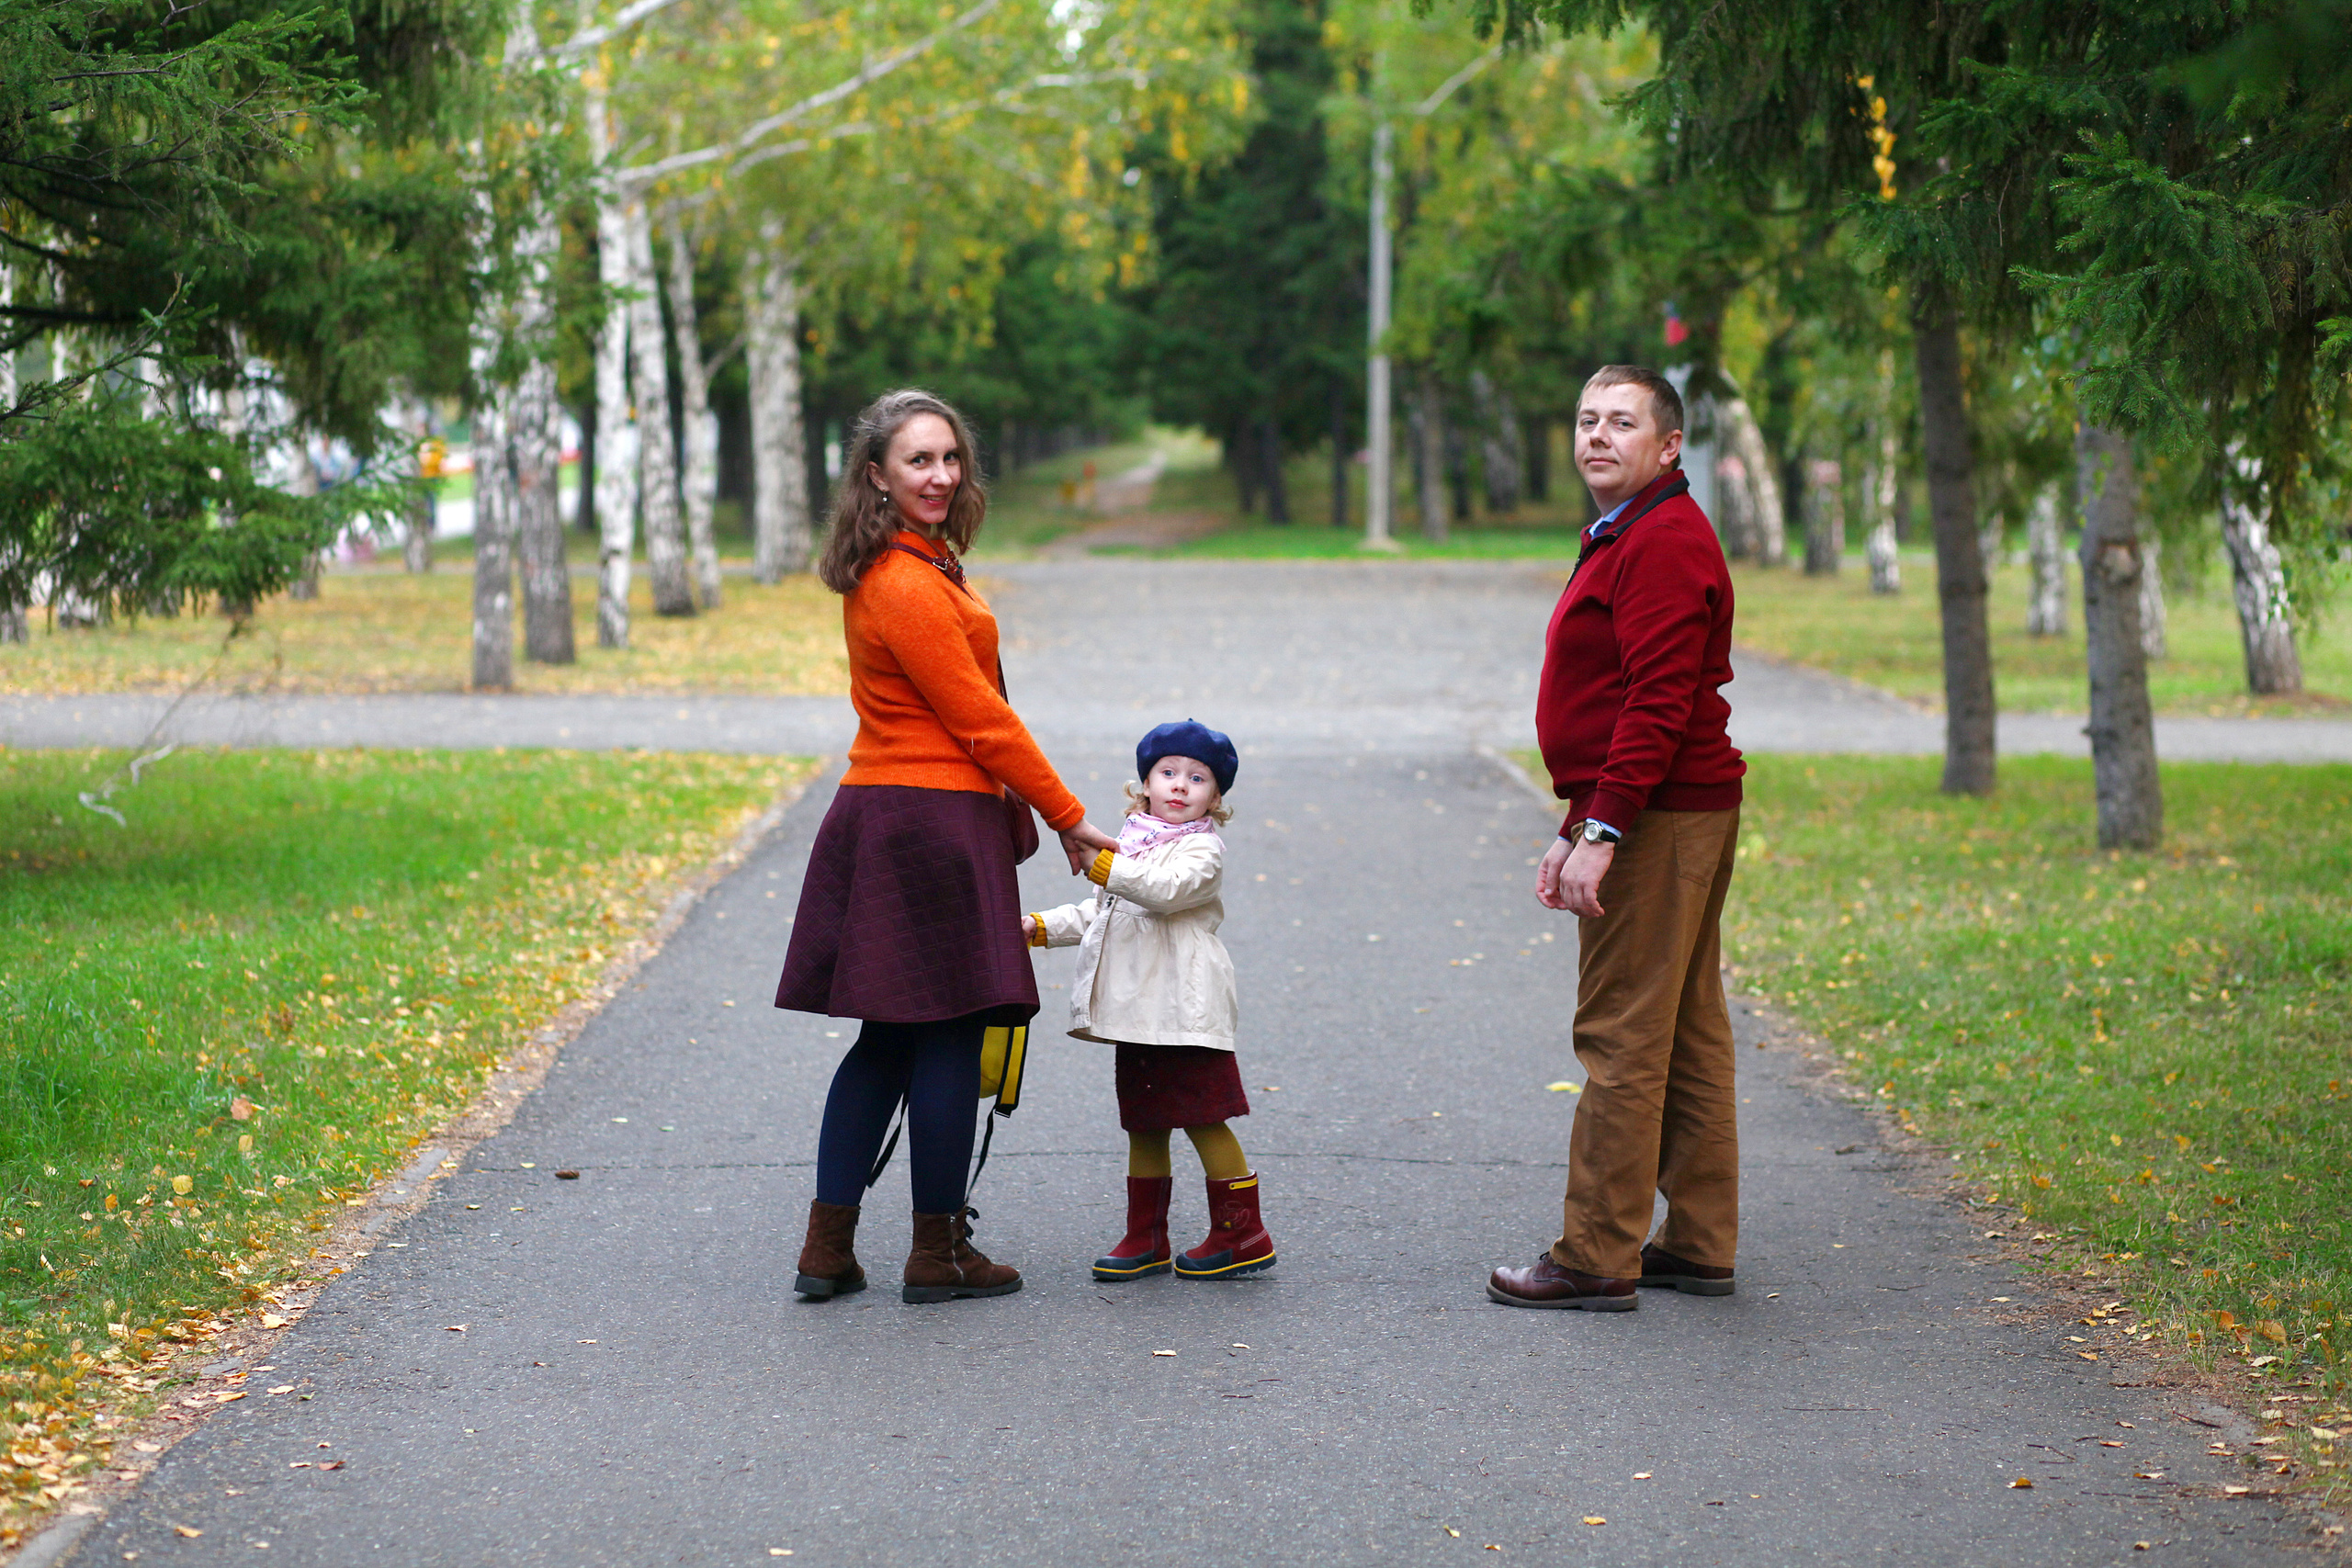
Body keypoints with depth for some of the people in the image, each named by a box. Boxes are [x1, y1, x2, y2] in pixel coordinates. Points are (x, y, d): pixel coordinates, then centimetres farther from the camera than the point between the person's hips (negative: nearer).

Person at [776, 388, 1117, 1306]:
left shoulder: (914, 568, 14)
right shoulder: (909, 587, -18)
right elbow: (982, 721, -14)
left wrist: (1029, 815, 14)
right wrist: (1070, 822, -5)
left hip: (880, 817, 10)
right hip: (933, 825, -10)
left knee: (888, 1040, 13)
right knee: (950, 1037, 0)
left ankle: (828, 1247, 14)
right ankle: (937, 1254, 8)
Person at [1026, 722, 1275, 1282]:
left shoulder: (1202, 849, -6)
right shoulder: (1134, 842, 19)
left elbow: (1169, 889, -26)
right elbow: (1099, 914, 30)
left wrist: (1106, 867, -29)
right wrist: (1042, 927, 20)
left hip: (1185, 1008, -8)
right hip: (1138, 1009, 8)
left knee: (1204, 1119, -6)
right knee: (1143, 1124, 12)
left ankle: (1243, 1235, 2)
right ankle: (1146, 1238, 20)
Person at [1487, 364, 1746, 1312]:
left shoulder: (1664, 543, -14)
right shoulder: (1625, 539, 21)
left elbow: (1659, 703, -22)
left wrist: (1603, 830, -24)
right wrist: (1578, 828, 21)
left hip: (1657, 825, -11)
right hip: (1681, 816, 11)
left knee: (1622, 1039, -8)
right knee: (1686, 1036, 12)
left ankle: (1597, 1260, -6)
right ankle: (1699, 1246, 17)